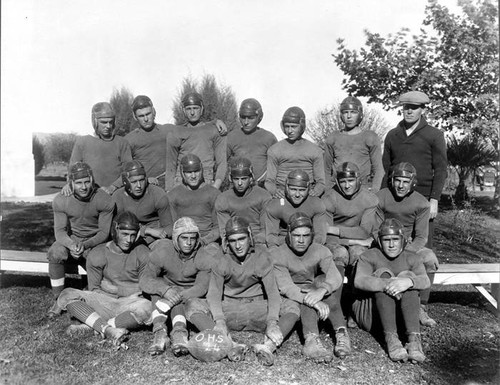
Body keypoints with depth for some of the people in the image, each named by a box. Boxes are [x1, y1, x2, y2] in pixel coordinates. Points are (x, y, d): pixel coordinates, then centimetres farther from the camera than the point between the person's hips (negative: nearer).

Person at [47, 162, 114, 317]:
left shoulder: (105, 201, -18)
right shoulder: (60, 200, -12)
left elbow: (104, 233, -15)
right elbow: (59, 230, -11)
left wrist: (85, 245, -33)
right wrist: (71, 244, -33)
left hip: (95, 240, -1)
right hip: (70, 239, 2)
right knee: (55, 254, -29)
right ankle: (58, 300, -12)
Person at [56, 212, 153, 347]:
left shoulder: (142, 254, 0)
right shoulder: (97, 255, 2)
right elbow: (94, 289, 2)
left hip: (129, 306, -1)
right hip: (104, 304, 2)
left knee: (147, 308, -35)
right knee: (66, 295, -18)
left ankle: (88, 327, -26)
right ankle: (107, 329, -34)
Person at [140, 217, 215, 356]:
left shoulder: (204, 258, -18)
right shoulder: (162, 252, -18)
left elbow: (201, 287, -25)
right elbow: (145, 280, -21)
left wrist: (176, 297, -43)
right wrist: (165, 290, -44)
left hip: (190, 294, -1)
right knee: (159, 284, -31)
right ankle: (160, 331, -45)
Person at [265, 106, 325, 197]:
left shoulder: (315, 151, 9)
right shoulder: (274, 151, 9)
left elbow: (321, 182, 9)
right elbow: (269, 181, 8)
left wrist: (314, 193, -10)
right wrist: (274, 191, -12)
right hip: (282, 197, 0)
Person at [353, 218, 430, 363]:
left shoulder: (411, 258, 7)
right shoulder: (369, 257, 0)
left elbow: (425, 281, -14)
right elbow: (359, 281, -20)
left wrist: (408, 281, -37)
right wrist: (386, 284, -39)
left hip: (401, 314, 2)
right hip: (370, 315, -1)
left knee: (407, 275, -22)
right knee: (383, 273, -24)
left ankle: (414, 338, -36)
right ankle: (391, 339, -38)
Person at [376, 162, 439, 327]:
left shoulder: (421, 203, -6)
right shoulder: (380, 198, -8)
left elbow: (421, 237, -7)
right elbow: (376, 231, -6)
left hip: (410, 245, 2)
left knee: (431, 260, -27)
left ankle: (421, 307, -11)